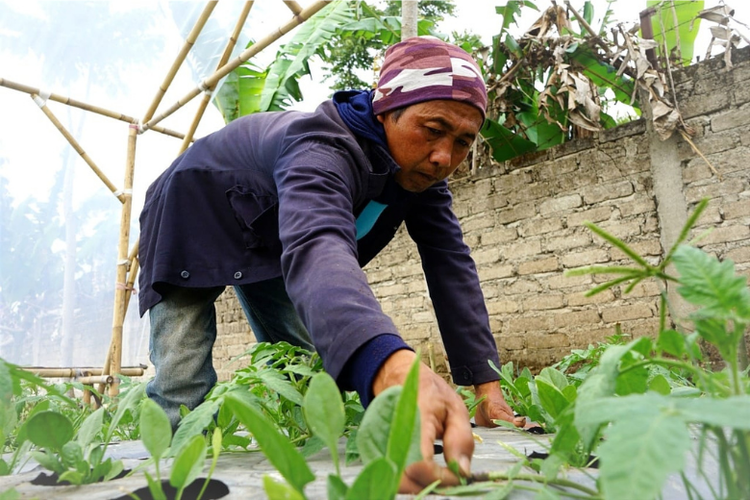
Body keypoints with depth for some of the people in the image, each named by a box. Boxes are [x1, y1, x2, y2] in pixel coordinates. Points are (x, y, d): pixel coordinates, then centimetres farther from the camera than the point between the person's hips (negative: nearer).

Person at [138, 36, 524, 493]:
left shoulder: (420, 166, -17)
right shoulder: (322, 149, -40)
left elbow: (451, 265, -21)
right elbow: (317, 247, -60)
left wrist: (488, 388, -30)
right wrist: (398, 371, -80)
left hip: (272, 243, 6)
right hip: (195, 221, -6)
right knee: (182, 394, -16)